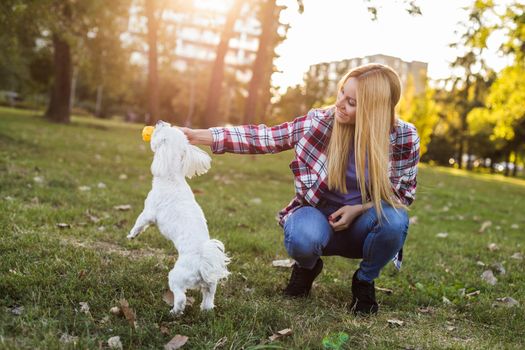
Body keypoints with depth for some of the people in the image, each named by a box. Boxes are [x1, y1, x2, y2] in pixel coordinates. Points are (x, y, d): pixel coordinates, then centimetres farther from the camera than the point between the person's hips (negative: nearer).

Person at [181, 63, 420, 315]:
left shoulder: (403, 137, -14)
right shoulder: (320, 121, -15)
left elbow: (404, 191, -2)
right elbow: (264, 137, -11)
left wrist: (359, 209, -19)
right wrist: (199, 136, -18)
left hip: (362, 223, 1)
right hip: (319, 214, 0)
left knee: (394, 220, -33)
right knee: (302, 238, -35)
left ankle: (364, 280, 1)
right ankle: (308, 267, 7)